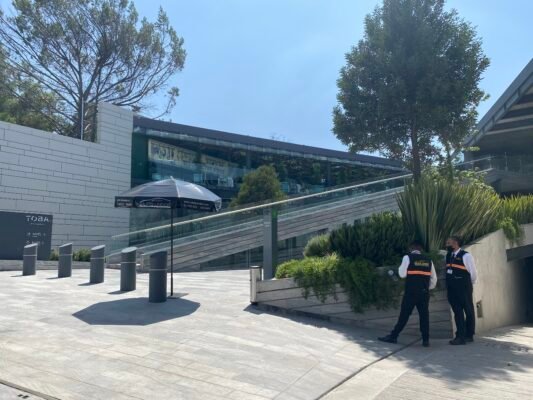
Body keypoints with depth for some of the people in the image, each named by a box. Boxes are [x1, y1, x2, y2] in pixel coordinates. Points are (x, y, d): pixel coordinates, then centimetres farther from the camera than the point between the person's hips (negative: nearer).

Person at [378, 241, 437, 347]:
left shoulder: (408, 257, -2)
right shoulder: (428, 260, 12)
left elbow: (402, 274, -8)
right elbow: (434, 279, 12)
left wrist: (400, 268, 11)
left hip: (411, 291, -4)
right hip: (424, 292, 4)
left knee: (404, 315, 1)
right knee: (424, 315, 9)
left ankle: (393, 336, 7)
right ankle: (425, 340, 11)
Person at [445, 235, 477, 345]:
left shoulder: (465, 256, -12)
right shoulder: (448, 256, 9)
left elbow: (473, 273, -5)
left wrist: (469, 284, 8)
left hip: (463, 289, -6)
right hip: (452, 289, 6)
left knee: (469, 311, 9)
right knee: (457, 312, 9)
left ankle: (469, 335, 19)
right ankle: (460, 336, 15)